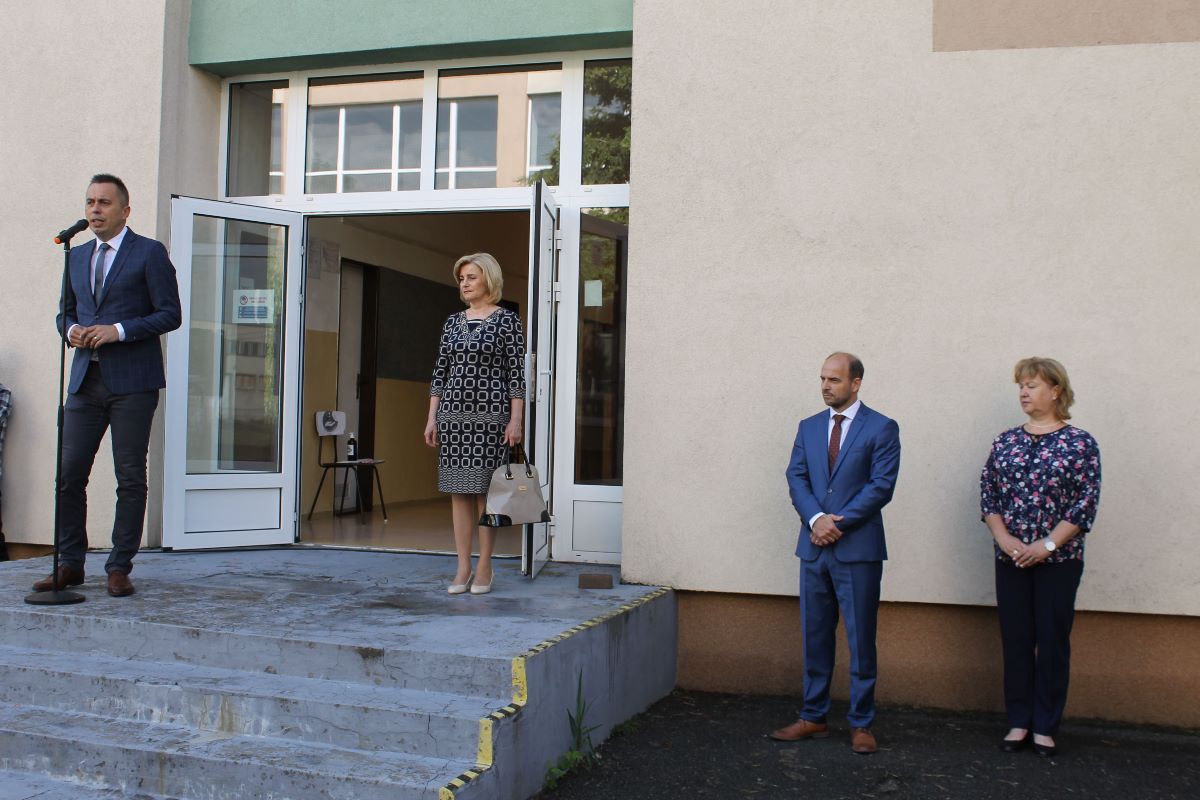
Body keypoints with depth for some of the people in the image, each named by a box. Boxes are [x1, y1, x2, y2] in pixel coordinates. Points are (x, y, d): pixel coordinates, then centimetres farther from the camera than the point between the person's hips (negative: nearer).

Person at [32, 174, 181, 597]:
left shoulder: (149, 253, 1)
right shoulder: (77, 256, 18)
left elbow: (169, 314, -4)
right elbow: (65, 311, 25)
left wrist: (119, 330, -15)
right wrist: (71, 330, 2)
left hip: (132, 381, -5)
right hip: (86, 379, 5)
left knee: (130, 478, -1)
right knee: (69, 474, 2)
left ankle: (119, 567, 7)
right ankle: (70, 564, 13)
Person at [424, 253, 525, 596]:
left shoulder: (507, 320, 0)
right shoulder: (453, 322, 14)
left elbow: (517, 373, -5)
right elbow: (440, 372, 14)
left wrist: (516, 419, -11)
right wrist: (432, 417, 8)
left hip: (490, 413, -5)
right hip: (453, 413, 5)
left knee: (484, 489, -2)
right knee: (458, 490, 5)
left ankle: (484, 566, 7)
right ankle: (463, 567, 11)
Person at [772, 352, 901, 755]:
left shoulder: (881, 428, -2)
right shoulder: (809, 427, 12)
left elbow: (881, 485, -10)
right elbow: (796, 478, 5)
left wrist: (839, 522, -14)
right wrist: (816, 519, -12)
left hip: (858, 548, -4)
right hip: (814, 546, 5)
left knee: (861, 639, 3)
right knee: (815, 636, 10)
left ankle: (861, 724, 12)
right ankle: (813, 717, 20)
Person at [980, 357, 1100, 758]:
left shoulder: (1079, 443, -4)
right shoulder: (1006, 441, 7)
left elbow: (1086, 503, -8)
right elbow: (987, 492, 6)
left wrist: (1046, 545, -14)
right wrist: (1004, 538, -8)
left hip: (1059, 560, -3)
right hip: (1011, 559, 3)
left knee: (1053, 642, 3)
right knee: (1015, 641, 6)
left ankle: (1045, 727, 13)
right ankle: (1019, 722, 16)